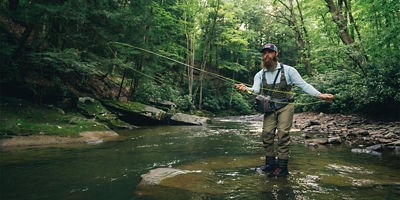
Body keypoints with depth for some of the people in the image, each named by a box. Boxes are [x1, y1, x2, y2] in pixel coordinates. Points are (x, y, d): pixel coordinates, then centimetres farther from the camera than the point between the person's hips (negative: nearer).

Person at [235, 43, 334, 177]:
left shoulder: (288, 70, 0)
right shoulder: (260, 74, 7)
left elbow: (303, 85, -1)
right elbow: (255, 89, -10)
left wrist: (320, 95, -11)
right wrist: (246, 89, -33)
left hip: (285, 106, -3)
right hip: (270, 107, 3)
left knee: (283, 134, -10)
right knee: (267, 134, -6)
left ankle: (282, 167, -3)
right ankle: (270, 164, 7)